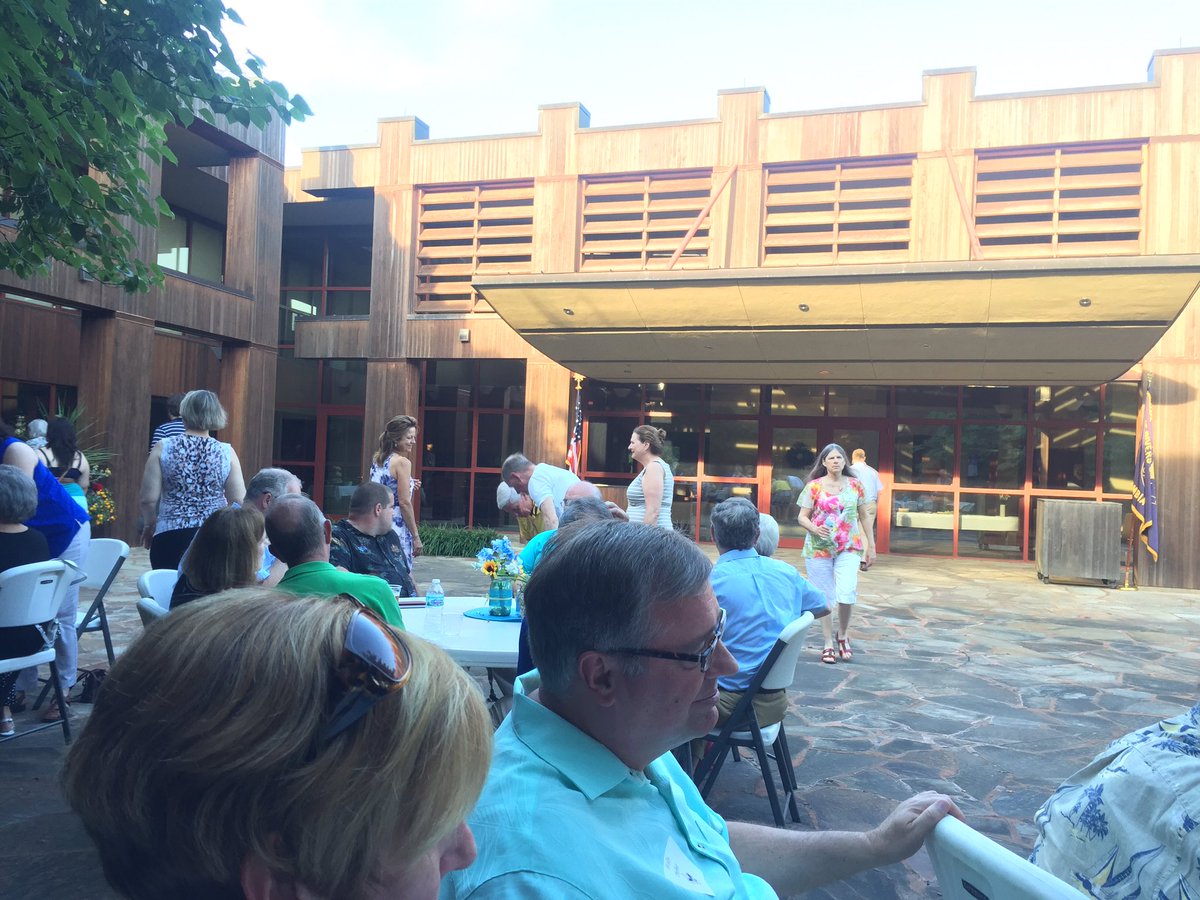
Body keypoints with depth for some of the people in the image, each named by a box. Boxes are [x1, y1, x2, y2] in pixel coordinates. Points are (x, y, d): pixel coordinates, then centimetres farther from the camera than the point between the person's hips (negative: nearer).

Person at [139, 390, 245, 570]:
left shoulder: (163, 448, -1)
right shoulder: (226, 452, -1)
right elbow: (239, 501, -1)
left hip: (171, 535, 0)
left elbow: (149, 499, -2)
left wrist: (149, 525, 16)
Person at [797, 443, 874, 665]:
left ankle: (843, 635, 14)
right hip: (818, 548, 0)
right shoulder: (814, 486, -1)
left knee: (847, 594, -14)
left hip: (849, 548, 0)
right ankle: (828, 643, 19)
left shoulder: (855, 485, 5)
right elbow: (802, 517, 0)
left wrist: (871, 547, 9)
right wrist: (814, 528, -20)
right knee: (823, 597, 5)